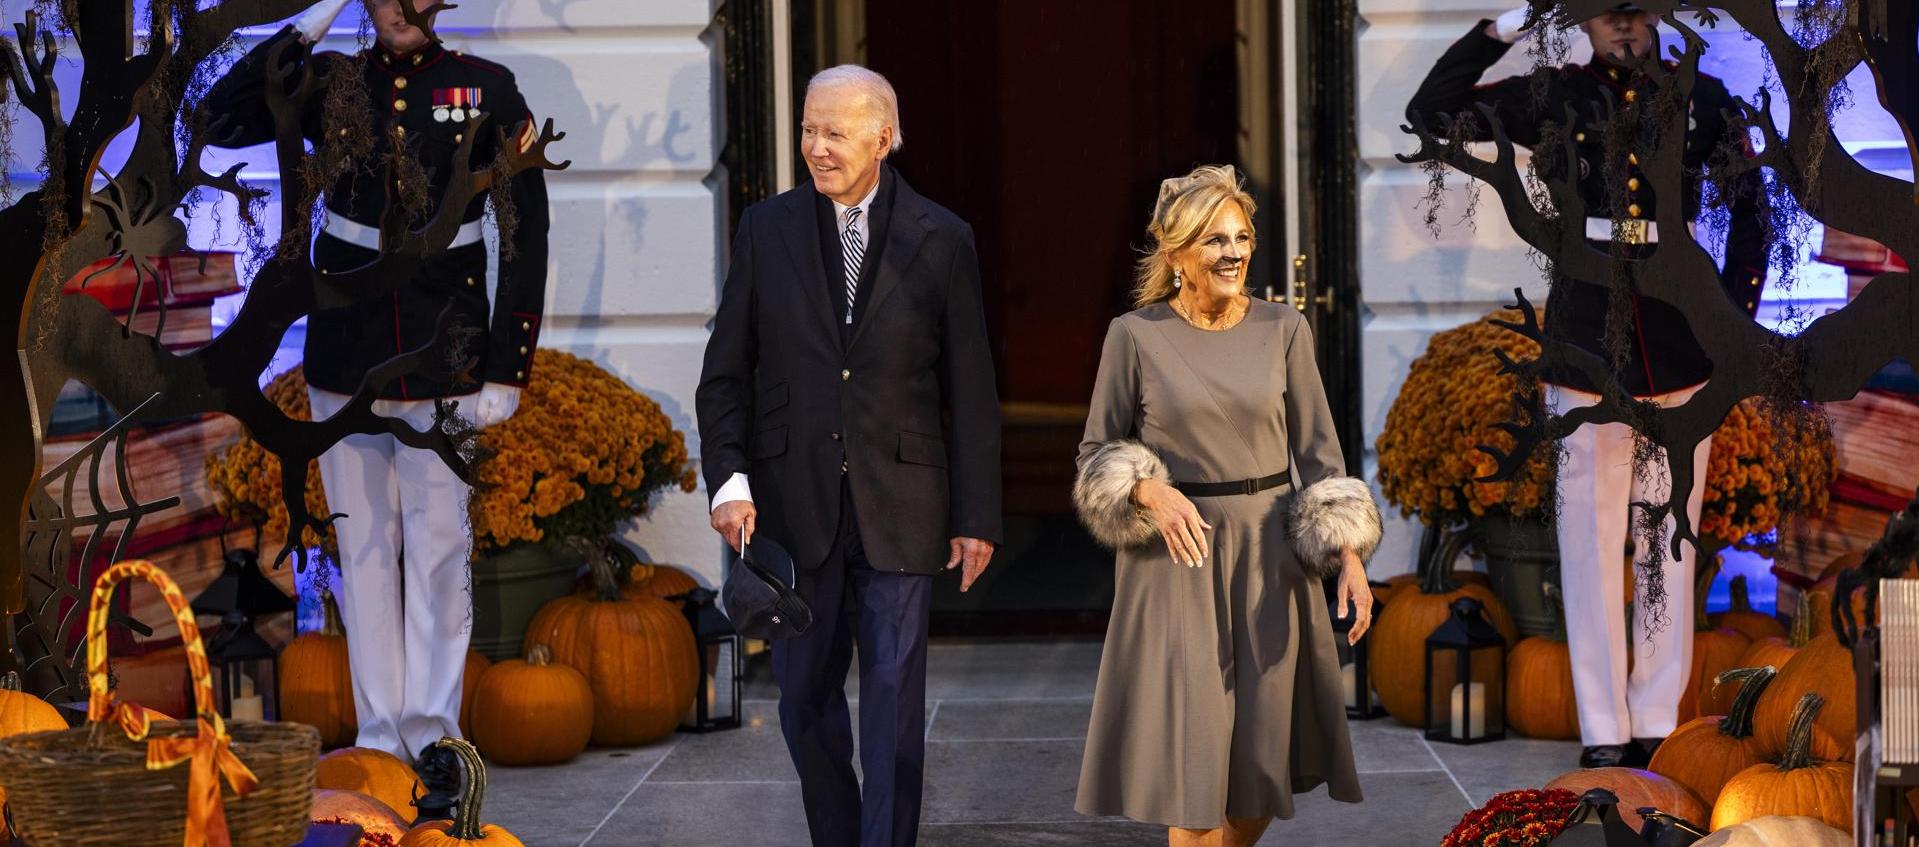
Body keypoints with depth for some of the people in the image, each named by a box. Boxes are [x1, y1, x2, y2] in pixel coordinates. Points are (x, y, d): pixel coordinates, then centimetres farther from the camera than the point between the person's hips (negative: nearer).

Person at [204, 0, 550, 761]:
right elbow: (223, 117, -9)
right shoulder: (331, 83, 6)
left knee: (438, 544, -2)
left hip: (444, 354, -2)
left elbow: (526, 233, 0)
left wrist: (507, 369, -6)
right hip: (346, 352, 2)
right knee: (365, 545, 6)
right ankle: (379, 735, 12)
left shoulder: (487, 91, 0)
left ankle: (432, 733, 4)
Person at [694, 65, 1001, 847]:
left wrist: (976, 514, -1)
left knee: (895, 699, 0)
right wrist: (728, 479, -7)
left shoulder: (940, 240, 1)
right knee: (806, 697, 9)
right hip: (793, 505, 2)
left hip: (899, 509, -2)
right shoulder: (766, 230, 5)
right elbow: (726, 373, 6)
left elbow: (971, 392, 2)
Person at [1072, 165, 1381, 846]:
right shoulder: (1135, 335, -3)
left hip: (1269, 558, 2)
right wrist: (1149, 491, -18)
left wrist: (1350, 556, -6)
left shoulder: (1283, 329, 2)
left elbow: (1317, 451, 3)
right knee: (1193, 753, -4)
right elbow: (1097, 452, 3)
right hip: (1176, 559, -2)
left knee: (1265, 754, 7)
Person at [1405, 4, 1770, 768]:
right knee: (1591, 540, 0)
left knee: (1670, 540, 4)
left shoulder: (1703, 100, 5)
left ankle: (1658, 724, 11)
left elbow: (1749, 207, 13)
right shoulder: (1556, 98, 4)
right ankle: (1604, 733, 6)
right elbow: (1432, 109, 0)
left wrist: (1735, 312, 5)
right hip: (1587, 337, 0)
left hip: (1678, 341, 1)